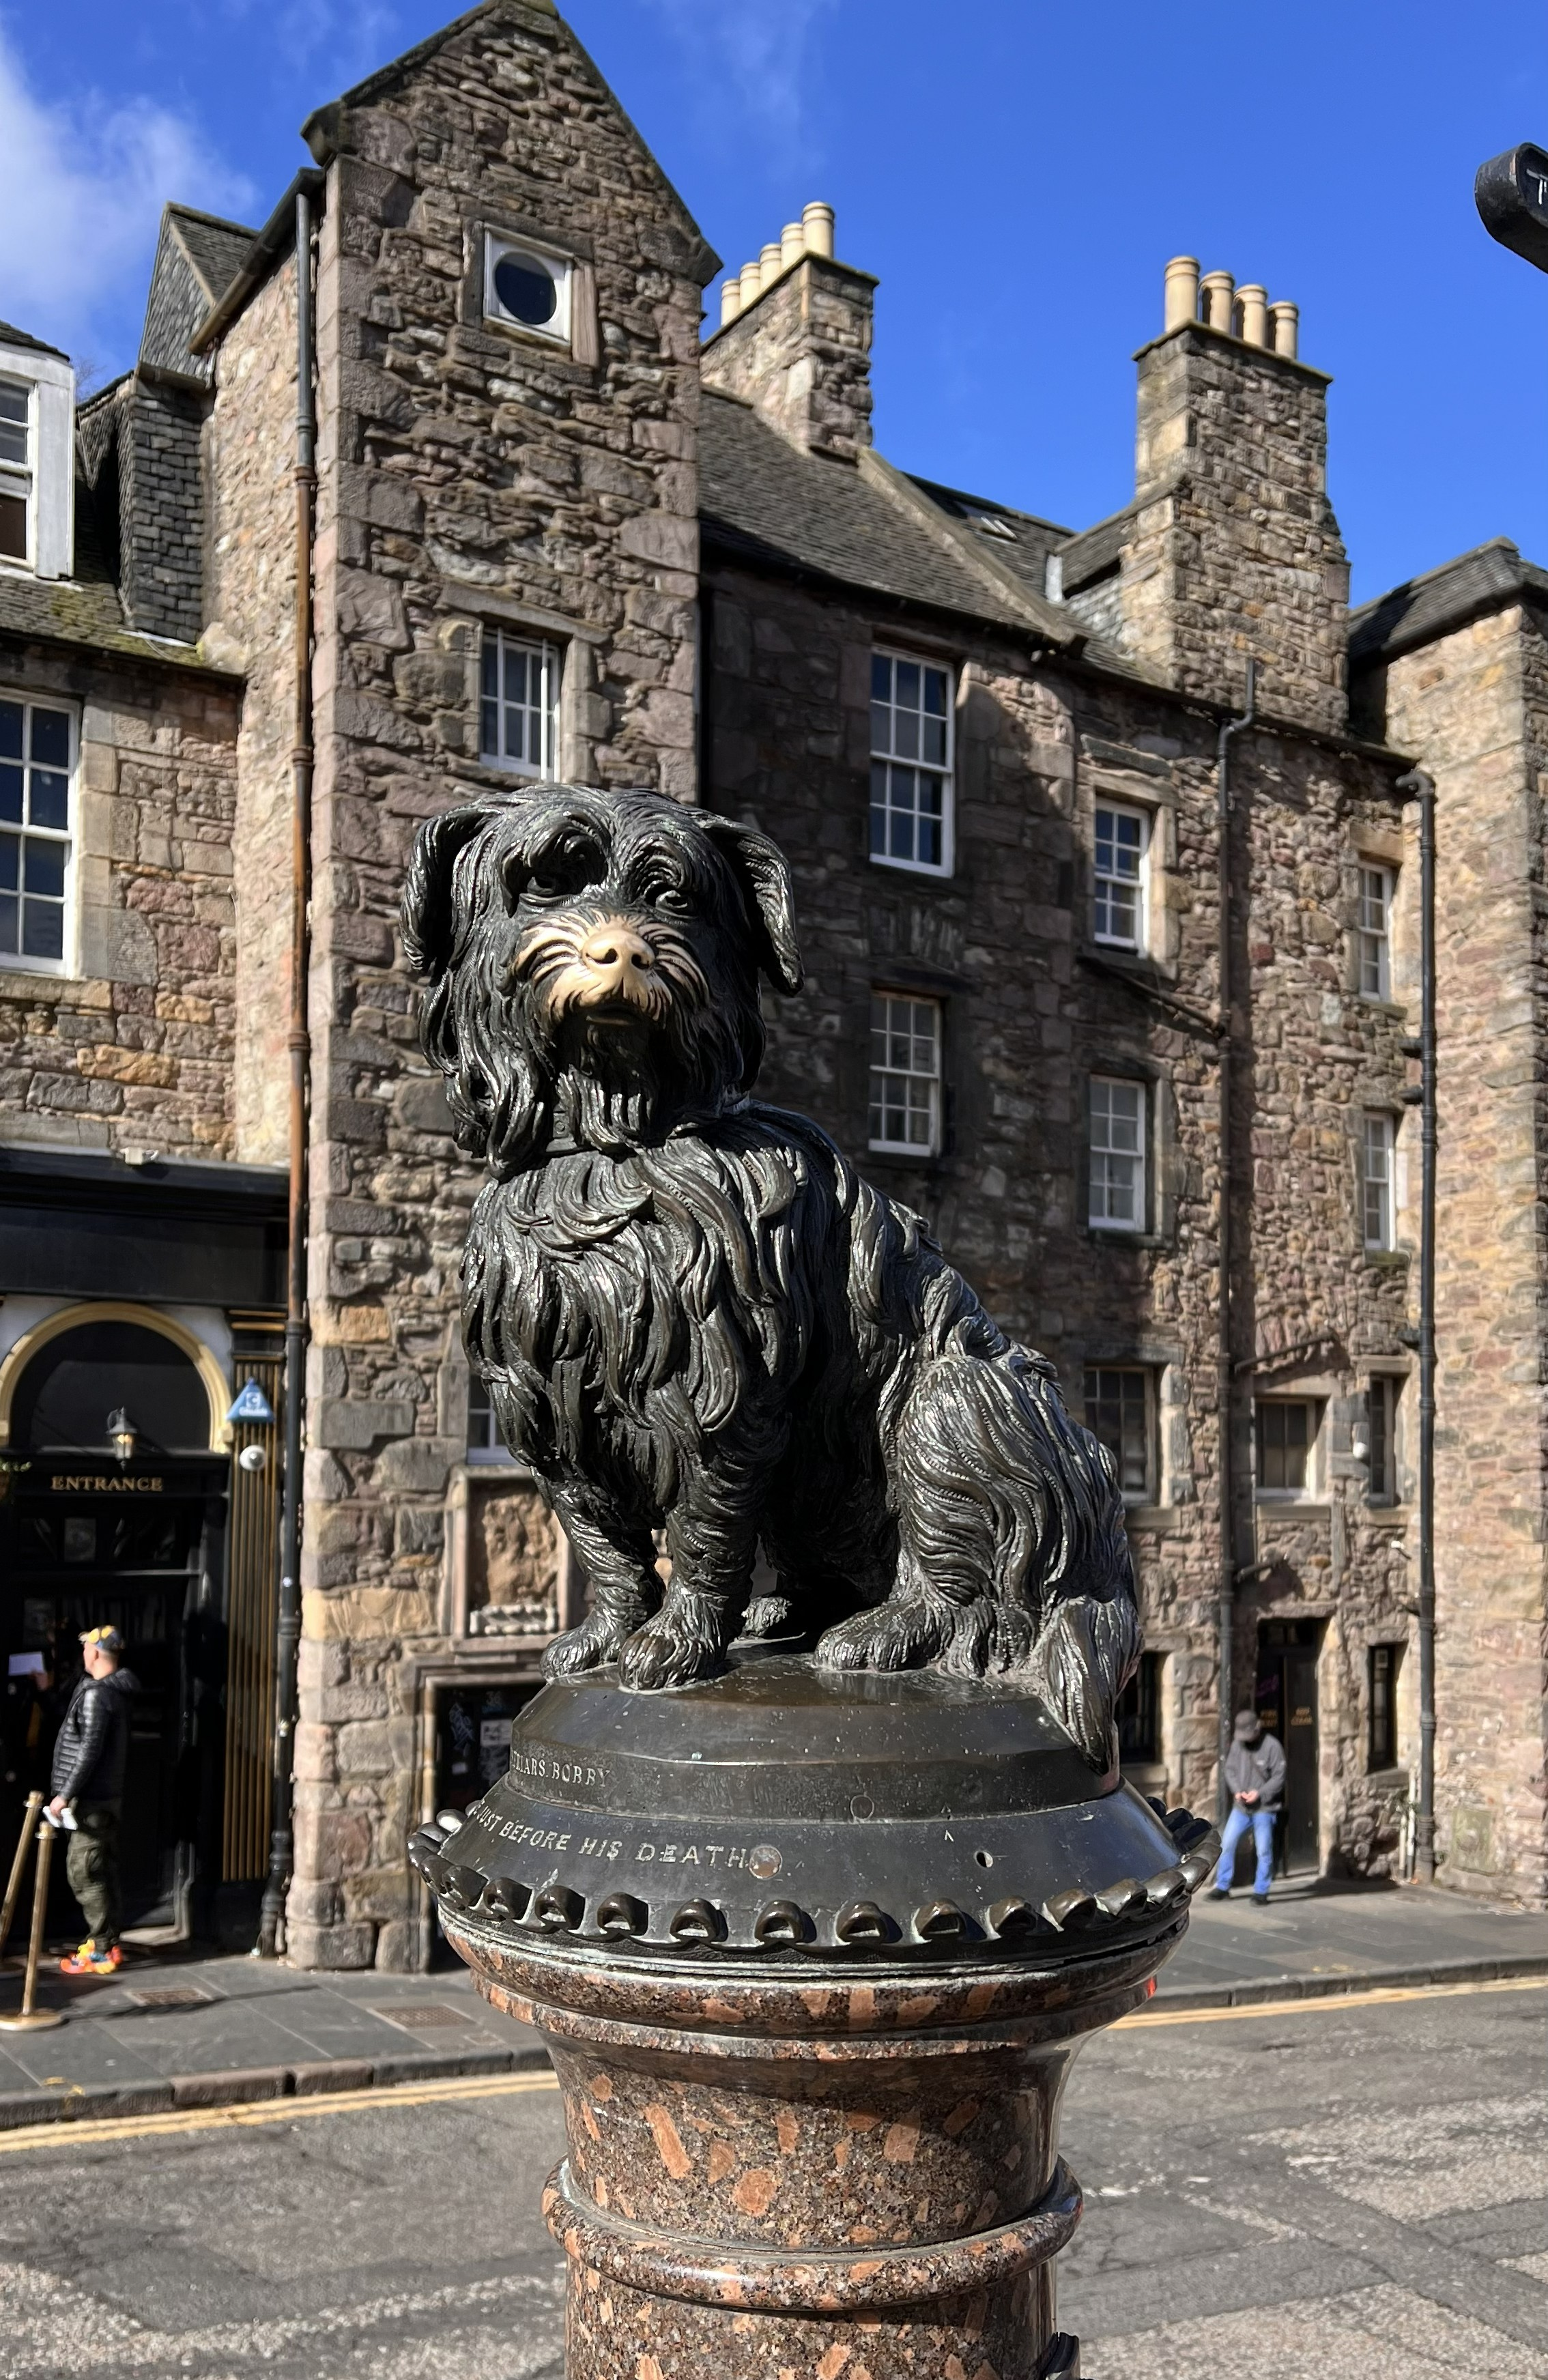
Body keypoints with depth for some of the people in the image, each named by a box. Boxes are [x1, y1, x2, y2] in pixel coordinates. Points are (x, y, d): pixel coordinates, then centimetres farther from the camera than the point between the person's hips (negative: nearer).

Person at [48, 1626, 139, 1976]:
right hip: (107, 1794, 10)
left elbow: (90, 1751, -23)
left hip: (91, 1797, -10)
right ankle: (106, 1941, 18)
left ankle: (103, 1951, -4)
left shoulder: (95, 1694, -18)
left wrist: (65, 1795, -19)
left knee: (83, 1871, -6)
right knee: (103, 1870, 13)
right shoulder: (117, 1691, 11)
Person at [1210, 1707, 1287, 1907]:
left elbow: (1279, 1777, -10)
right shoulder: (1237, 1744, 1)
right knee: (1226, 1844, 4)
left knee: (1264, 1851, 1)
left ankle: (1261, 1892, 14)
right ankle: (1222, 1887, 17)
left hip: (1264, 1808, -5)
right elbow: (1230, 1769, 8)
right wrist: (1237, 1790, -9)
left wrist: (1260, 1793, -19)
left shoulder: (1272, 1746, -13)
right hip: (1241, 1806, 5)